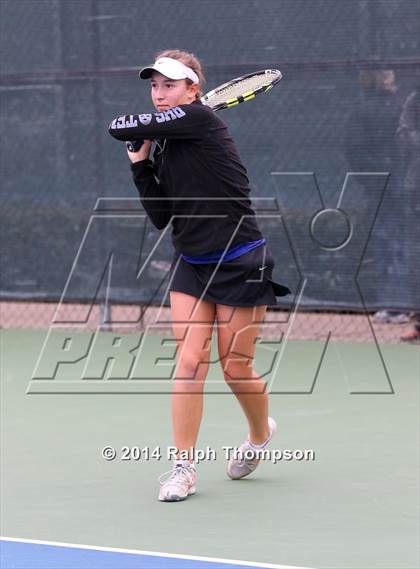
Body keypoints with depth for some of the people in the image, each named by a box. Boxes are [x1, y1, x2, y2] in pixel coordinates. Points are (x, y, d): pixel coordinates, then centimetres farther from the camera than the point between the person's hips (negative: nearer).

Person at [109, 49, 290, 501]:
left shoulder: (201, 120, -17)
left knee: (235, 367, 5)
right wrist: (141, 166, -2)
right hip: (190, 265, 6)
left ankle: (261, 433, 35)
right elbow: (162, 218, 4)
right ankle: (183, 467, -3)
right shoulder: (165, 147, 6)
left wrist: (135, 127, 3)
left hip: (240, 265, -6)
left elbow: (120, 127, -20)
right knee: (190, 360, -6)